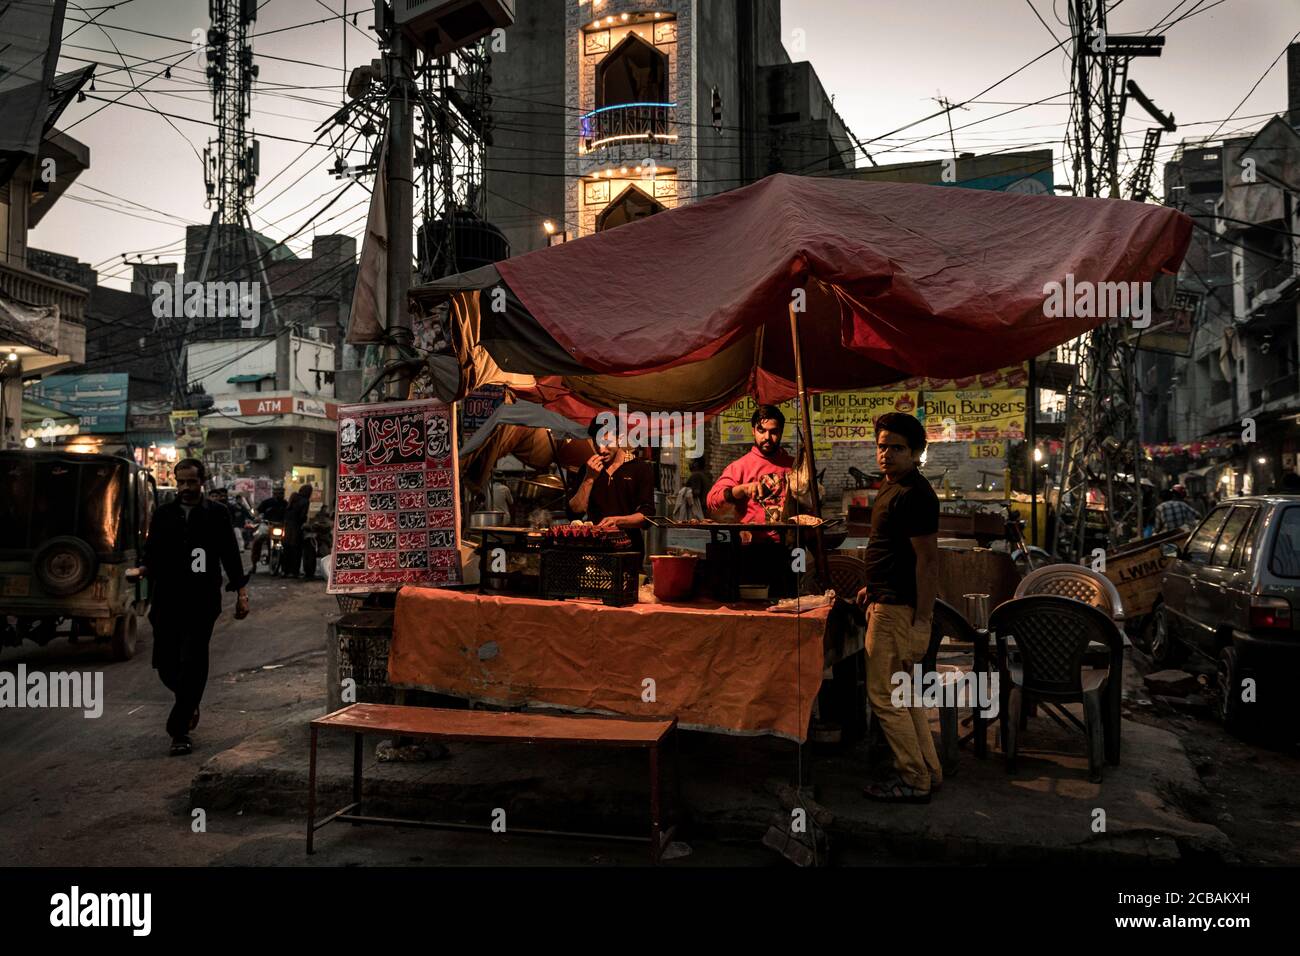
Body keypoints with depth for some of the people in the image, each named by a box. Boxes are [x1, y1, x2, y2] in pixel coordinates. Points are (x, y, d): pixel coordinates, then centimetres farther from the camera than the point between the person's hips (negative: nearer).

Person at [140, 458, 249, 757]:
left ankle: (180, 731, 1)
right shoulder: (163, 514, 11)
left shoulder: (217, 514, 5)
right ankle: (189, 705, 34)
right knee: (166, 665, 4)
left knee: (191, 665, -7)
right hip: (167, 601, 3)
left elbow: (230, 554, 6)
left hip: (201, 603, -3)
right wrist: (145, 569, -10)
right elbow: (152, 552, 12)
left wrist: (241, 591, 1)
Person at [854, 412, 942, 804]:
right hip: (889, 601, 11)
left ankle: (914, 781, 8)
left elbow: (927, 559, -22)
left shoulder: (914, 495, -18)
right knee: (903, 692, 18)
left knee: (884, 695, -3)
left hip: (898, 610, -11)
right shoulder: (894, 487, 14)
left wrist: (921, 622, -23)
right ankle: (928, 770, 28)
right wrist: (875, 586, 22)